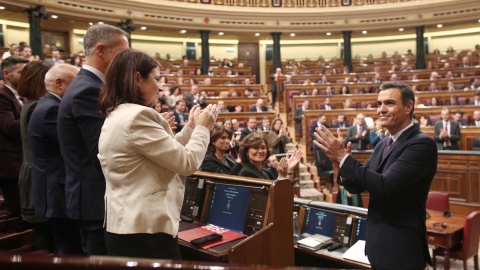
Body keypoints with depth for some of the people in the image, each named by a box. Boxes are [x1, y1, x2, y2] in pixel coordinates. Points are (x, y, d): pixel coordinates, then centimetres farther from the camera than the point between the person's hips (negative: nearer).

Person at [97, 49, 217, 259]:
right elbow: (187, 163, -17)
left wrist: (190, 128, 14)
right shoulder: (138, 116, -20)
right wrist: (203, 128, -3)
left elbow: (168, 152, 15)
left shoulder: (115, 117, 11)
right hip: (146, 229, -10)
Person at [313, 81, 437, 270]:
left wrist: (343, 157, -23)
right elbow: (357, 187, 7)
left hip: (401, 250, -7)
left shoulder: (422, 144, -17)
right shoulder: (382, 145, 8)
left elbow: (385, 186, -26)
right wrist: (341, 164, -13)